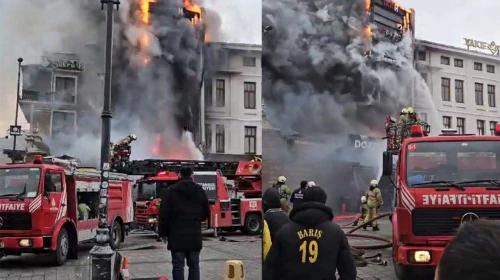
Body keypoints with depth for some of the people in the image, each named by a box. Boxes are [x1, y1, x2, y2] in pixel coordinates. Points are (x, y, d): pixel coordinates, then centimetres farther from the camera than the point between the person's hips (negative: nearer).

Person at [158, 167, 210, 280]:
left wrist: (163, 232, 5)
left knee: (178, 266, 0)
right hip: (195, 236, 3)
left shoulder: (170, 191, -3)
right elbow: (206, 213, 10)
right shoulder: (200, 191, 6)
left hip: (177, 236, -2)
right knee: (194, 265, 10)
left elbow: (164, 214, -5)